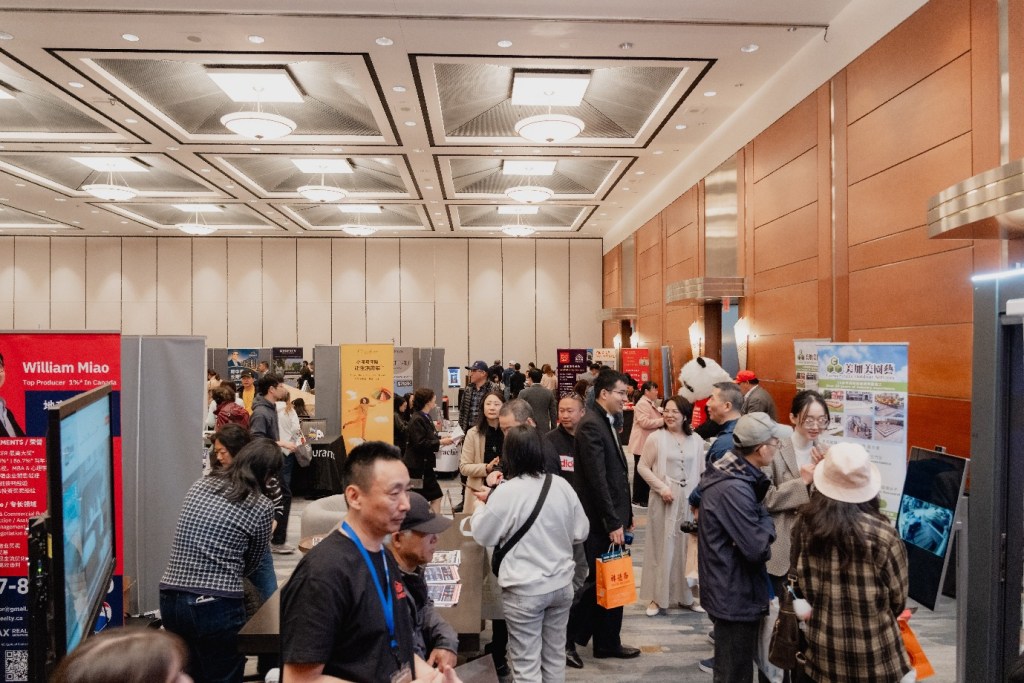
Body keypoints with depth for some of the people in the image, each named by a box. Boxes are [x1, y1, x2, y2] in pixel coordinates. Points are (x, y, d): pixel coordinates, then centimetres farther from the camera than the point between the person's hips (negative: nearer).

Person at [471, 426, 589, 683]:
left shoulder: (506, 491, -17)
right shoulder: (562, 485, -4)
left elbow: (483, 536, -6)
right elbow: (581, 531, 6)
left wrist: (482, 505, 10)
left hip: (524, 590, -5)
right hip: (561, 584, 5)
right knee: (555, 655, 20)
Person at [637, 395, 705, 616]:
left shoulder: (697, 441, 2)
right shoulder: (656, 438, -7)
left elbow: (701, 471, 6)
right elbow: (642, 467, -3)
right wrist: (662, 487, -12)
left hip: (689, 499, 3)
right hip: (664, 498, -3)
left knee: (689, 546, 11)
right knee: (662, 546, 5)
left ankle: (687, 595, 27)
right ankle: (658, 597, 17)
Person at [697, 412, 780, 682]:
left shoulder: (731, 475, 4)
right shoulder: (733, 488, -28)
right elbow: (758, 548, -27)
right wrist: (767, 518, -10)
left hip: (729, 592, 10)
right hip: (736, 596, -10)